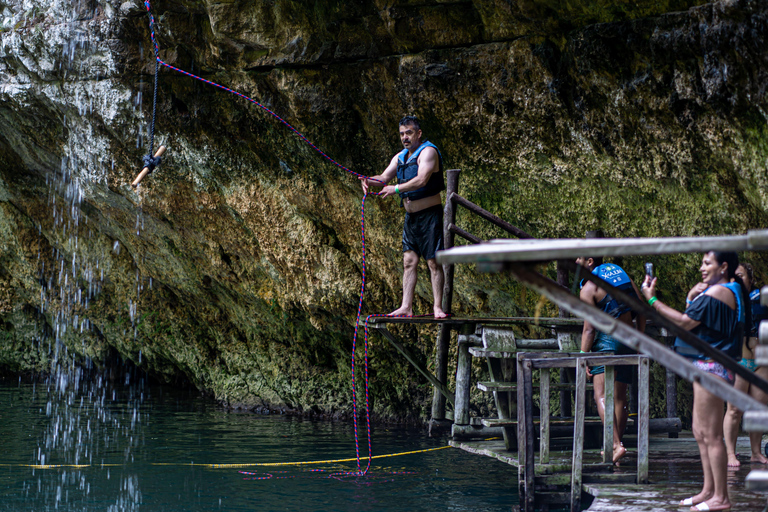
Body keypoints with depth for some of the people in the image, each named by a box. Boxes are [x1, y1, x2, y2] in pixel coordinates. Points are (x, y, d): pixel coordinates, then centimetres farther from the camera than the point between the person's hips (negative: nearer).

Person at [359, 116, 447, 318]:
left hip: (429, 214, -8)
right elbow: (384, 177, 6)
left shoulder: (428, 152, -11)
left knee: (434, 262, -7)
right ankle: (406, 307, 3)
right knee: (409, 261, 4)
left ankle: (438, 308, -6)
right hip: (410, 216, 8)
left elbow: (422, 180, -25)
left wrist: (397, 189, -31)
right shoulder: (400, 157, 14)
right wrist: (368, 180, -15)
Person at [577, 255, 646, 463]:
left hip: (607, 341, -7)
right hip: (628, 342, 7)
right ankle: (615, 444, 22)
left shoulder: (589, 288, -9)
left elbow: (589, 329, -13)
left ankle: (616, 445, -28)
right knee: (620, 397, 14)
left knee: (601, 396, -12)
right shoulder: (620, 273, 12)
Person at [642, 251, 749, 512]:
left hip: (710, 366, -11)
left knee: (711, 435, -7)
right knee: (700, 432, 14)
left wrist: (652, 300, -17)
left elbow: (685, 322, -20)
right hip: (706, 366, 11)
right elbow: (693, 312, 19)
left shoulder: (718, 292, -15)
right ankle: (709, 490, 20)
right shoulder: (730, 292, 18)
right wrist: (692, 295, 0)